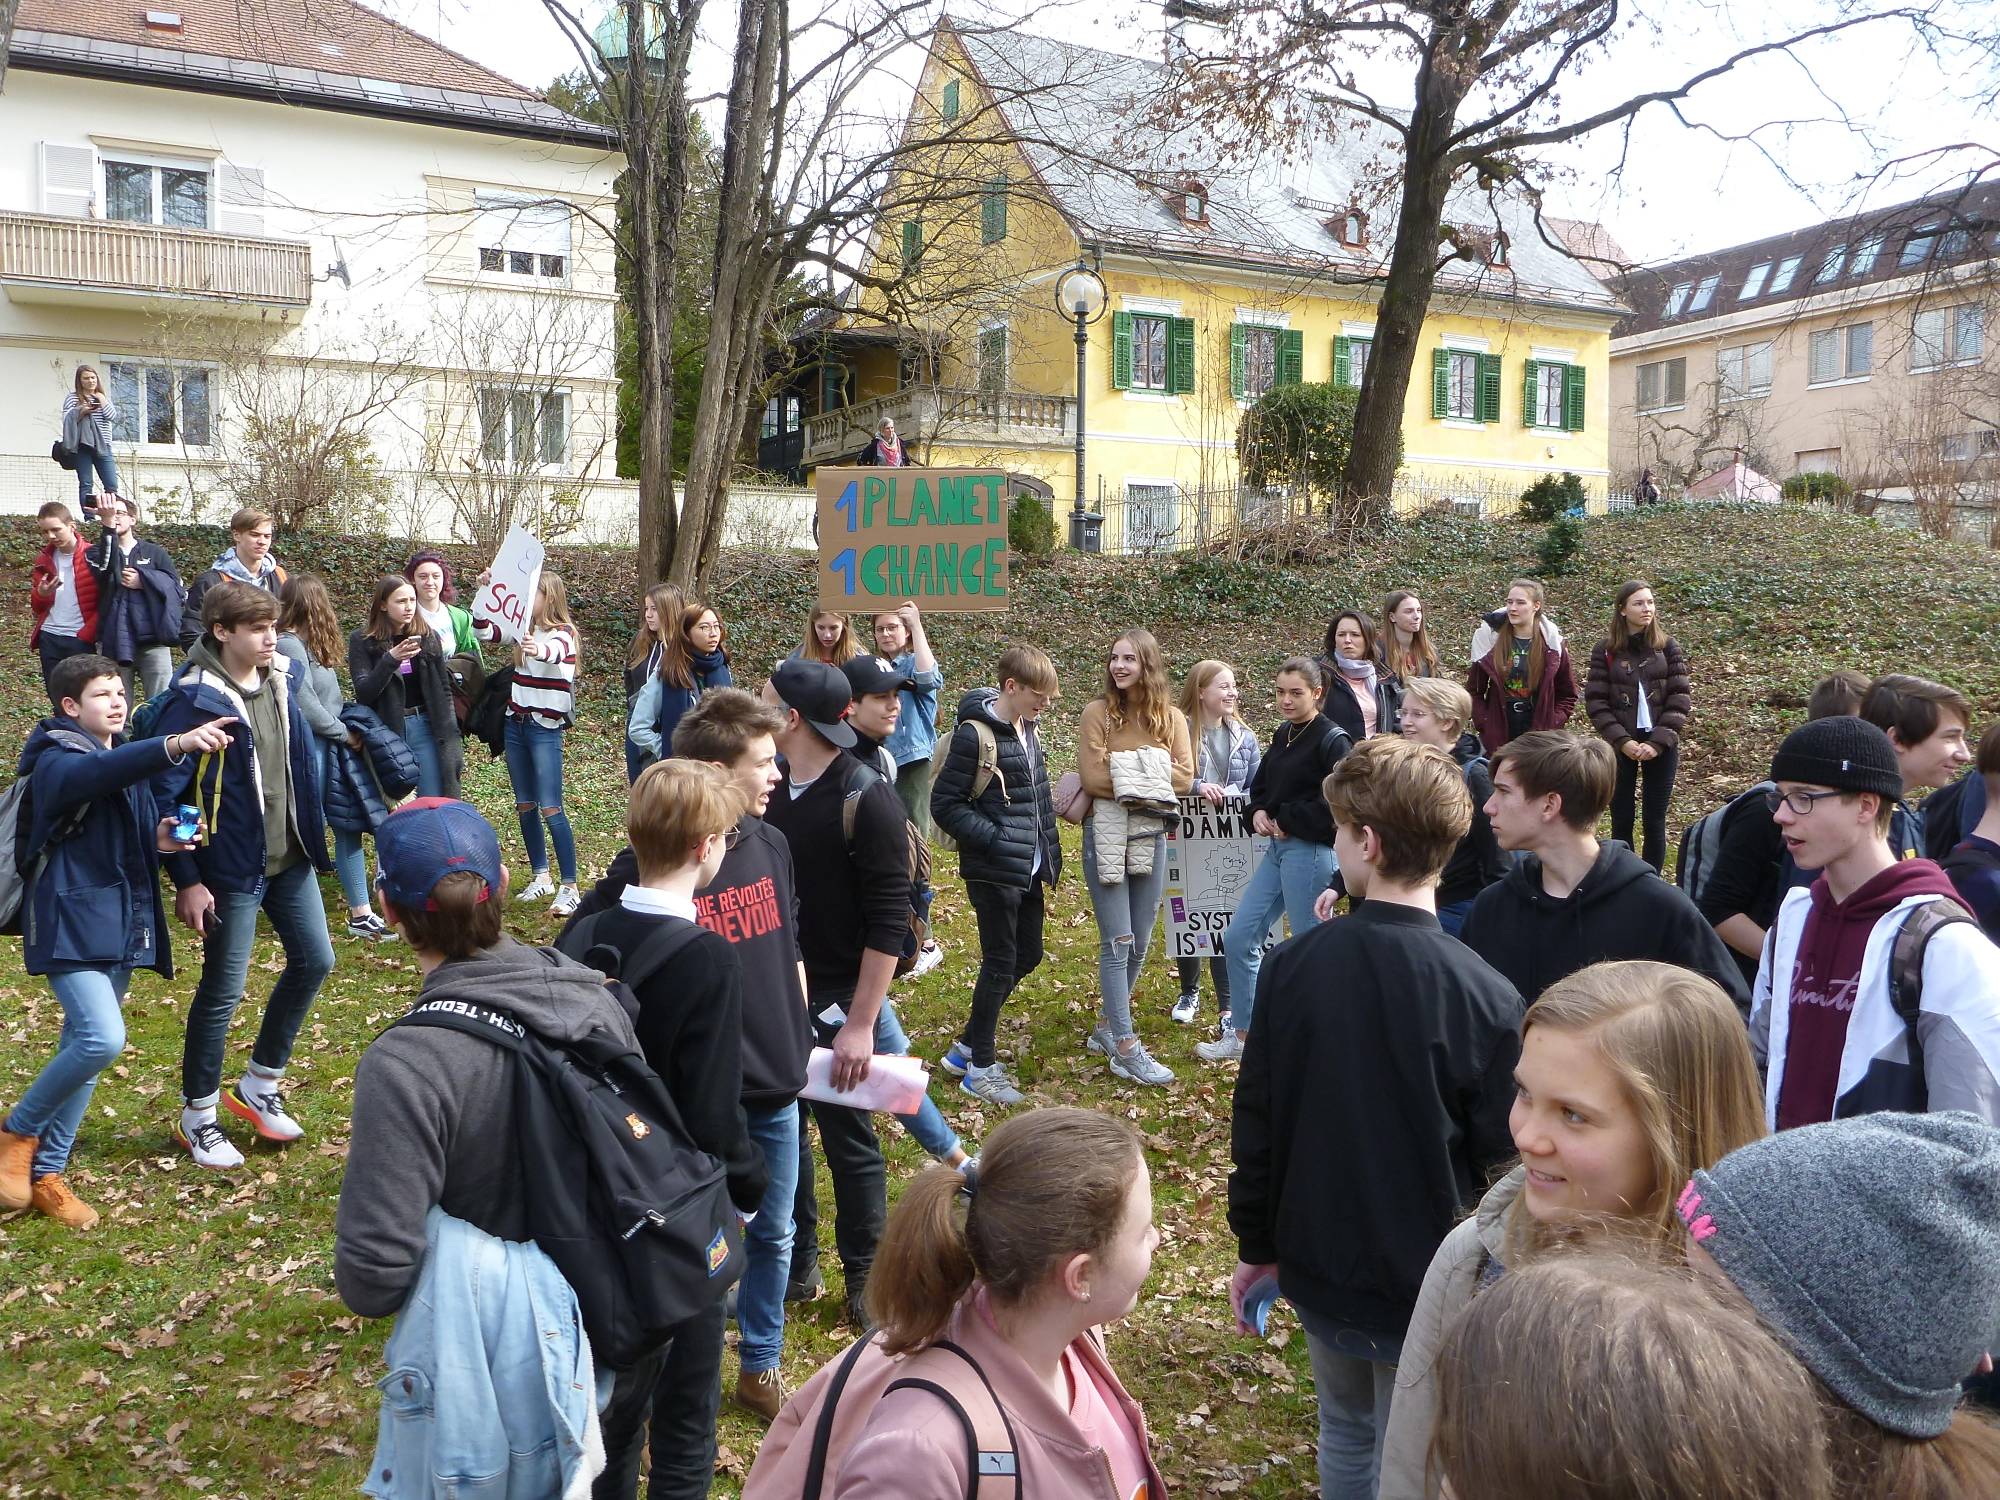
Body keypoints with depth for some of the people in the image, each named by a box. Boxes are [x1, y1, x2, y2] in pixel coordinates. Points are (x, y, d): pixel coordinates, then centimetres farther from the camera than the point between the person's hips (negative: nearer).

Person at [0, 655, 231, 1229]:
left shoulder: (127, 758, 15)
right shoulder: (55, 760, -10)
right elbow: (99, 773, -35)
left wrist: (159, 838, -2)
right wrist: (176, 745, -51)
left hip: (122, 923, 8)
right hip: (71, 921, -8)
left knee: (83, 1048, 11)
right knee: (102, 1038, -22)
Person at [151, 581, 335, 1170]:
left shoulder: (283, 678, 3)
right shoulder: (195, 700, -18)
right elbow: (162, 792, -16)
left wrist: (311, 831, 17)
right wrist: (187, 881, -16)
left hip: (289, 857, 7)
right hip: (231, 868, -7)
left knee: (313, 961, 12)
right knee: (223, 989, 3)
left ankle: (259, 1086, 30)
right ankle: (197, 1116, 22)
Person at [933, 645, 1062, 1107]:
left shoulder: (1030, 731, 9)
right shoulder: (975, 734, -17)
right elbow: (944, 803, -16)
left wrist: (1048, 861, 12)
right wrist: (995, 838, -20)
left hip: (1030, 871, 8)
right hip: (995, 873, -8)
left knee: (1028, 956, 14)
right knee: (1000, 964, 0)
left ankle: (967, 1046, 29)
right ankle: (981, 1066, 16)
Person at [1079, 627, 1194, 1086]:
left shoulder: (1172, 717, 4)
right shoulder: (1098, 712, -5)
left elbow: (1184, 777, -4)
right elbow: (1092, 777, -13)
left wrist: (1128, 774, -14)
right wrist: (1151, 777, -13)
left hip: (1151, 836, 4)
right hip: (1107, 834, -4)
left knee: (1139, 943, 11)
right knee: (1118, 942, -5)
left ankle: (1107, 1026, 29)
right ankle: (1125, 1049, 0)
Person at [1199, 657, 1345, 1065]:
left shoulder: (1332, 740, -12)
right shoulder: (1283, 735, 13)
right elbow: (1261, 783, 23)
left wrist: (1287, 822, -14)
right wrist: (1259, 813, 1)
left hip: (1310, 851, -9)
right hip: (1278, 847, 9)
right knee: (1238, 938, 10)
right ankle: (1241, 1034, 23)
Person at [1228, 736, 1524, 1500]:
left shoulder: (1294, 964, -12)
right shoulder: (1487, 998, -20)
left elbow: (1255, 1122, -4)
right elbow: (1501, 1164, -14)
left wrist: (1258, 1246, 10)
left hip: (1319, 1265, 3)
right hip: (1429, 1283, -3)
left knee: (1345, 1432, 26)